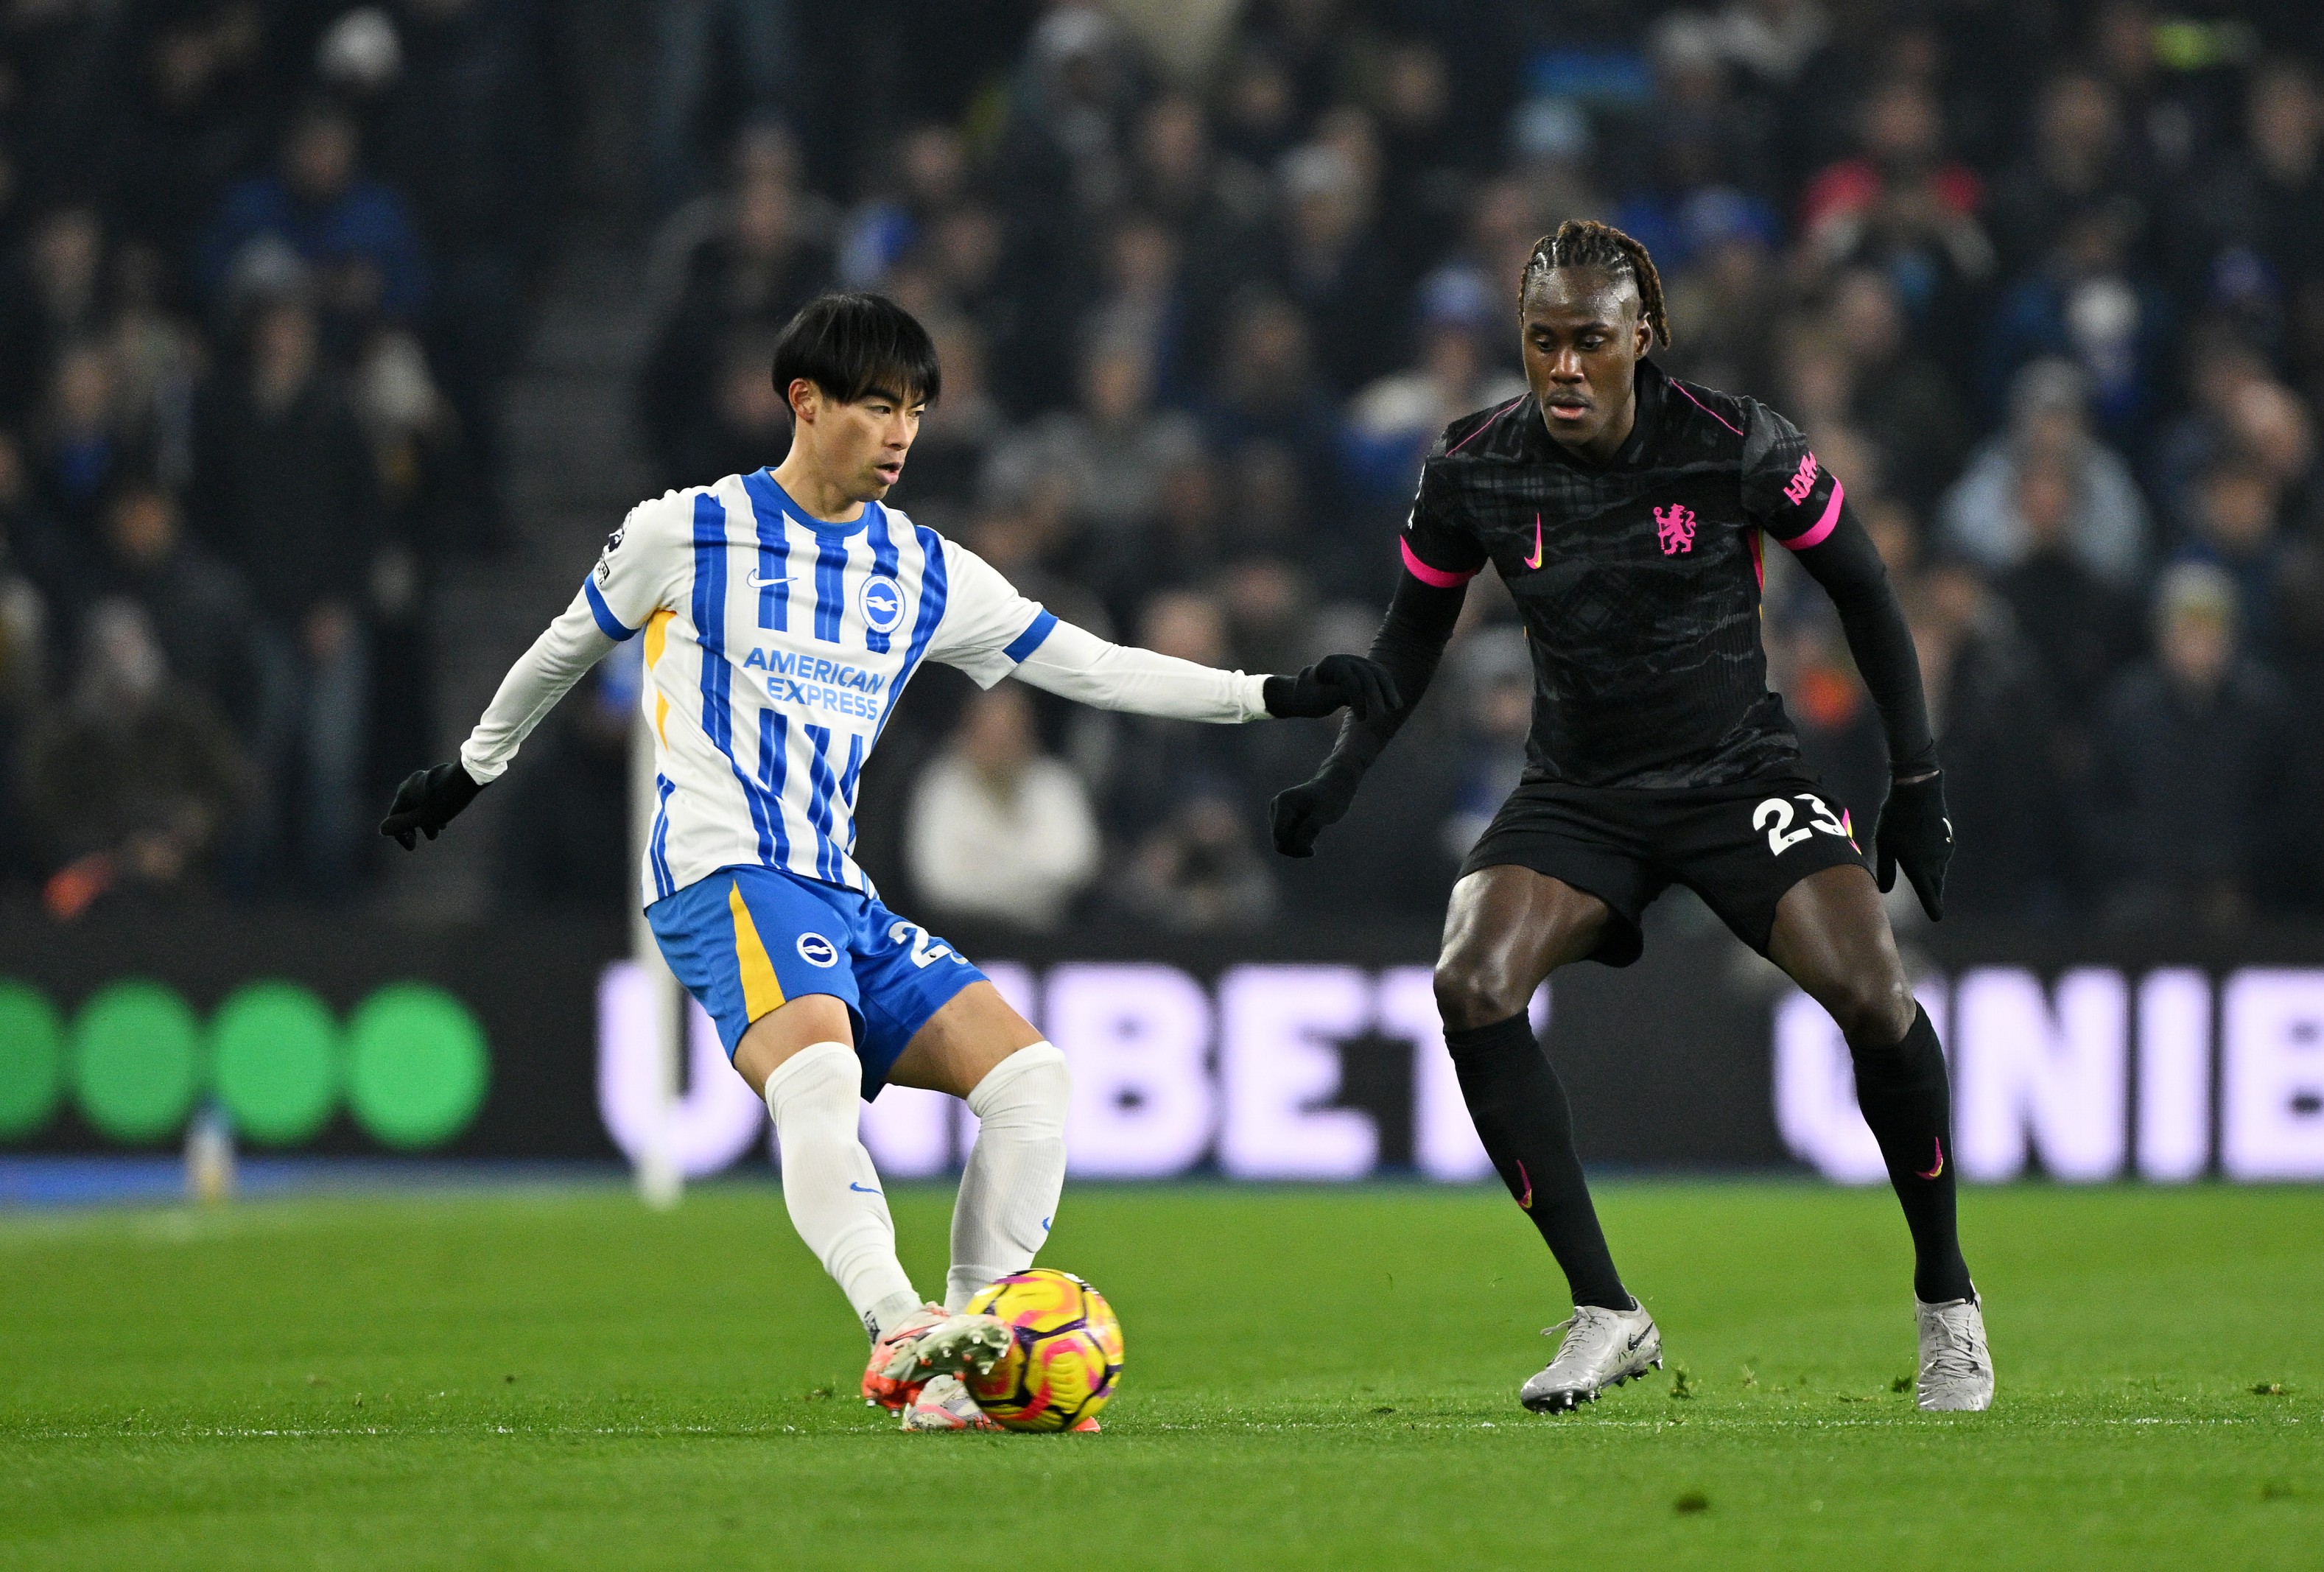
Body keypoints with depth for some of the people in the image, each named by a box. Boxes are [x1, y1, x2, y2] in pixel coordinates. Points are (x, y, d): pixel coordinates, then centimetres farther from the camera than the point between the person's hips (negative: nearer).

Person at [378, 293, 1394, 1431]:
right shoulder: (687, 534, 3)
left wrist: (1272, 695, 6)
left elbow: (1090, 666, 14)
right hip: (723, 877, -6)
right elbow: (567, 648, 19)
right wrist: (470, 770, 29)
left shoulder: (927, 576, 16)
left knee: (1032, 1076, -10)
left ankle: (978, 1363, -10)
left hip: (840, 900, 6)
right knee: (817, 1075, -35)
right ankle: (904, 1334, -51)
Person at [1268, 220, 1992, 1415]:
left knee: (1870, 991, -24)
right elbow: (1414, 632, 9)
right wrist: (1337, 778, 0)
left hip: (1738, 777, -2)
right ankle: (1604, 1314, -14)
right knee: (1470, 988, -24)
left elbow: (1861, 589, -2)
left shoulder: (1734, 445, -15)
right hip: (1577, 797, 2)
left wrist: (1916, 780, -2)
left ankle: (1945, 1300, 1)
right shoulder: (1474, 469, -8)